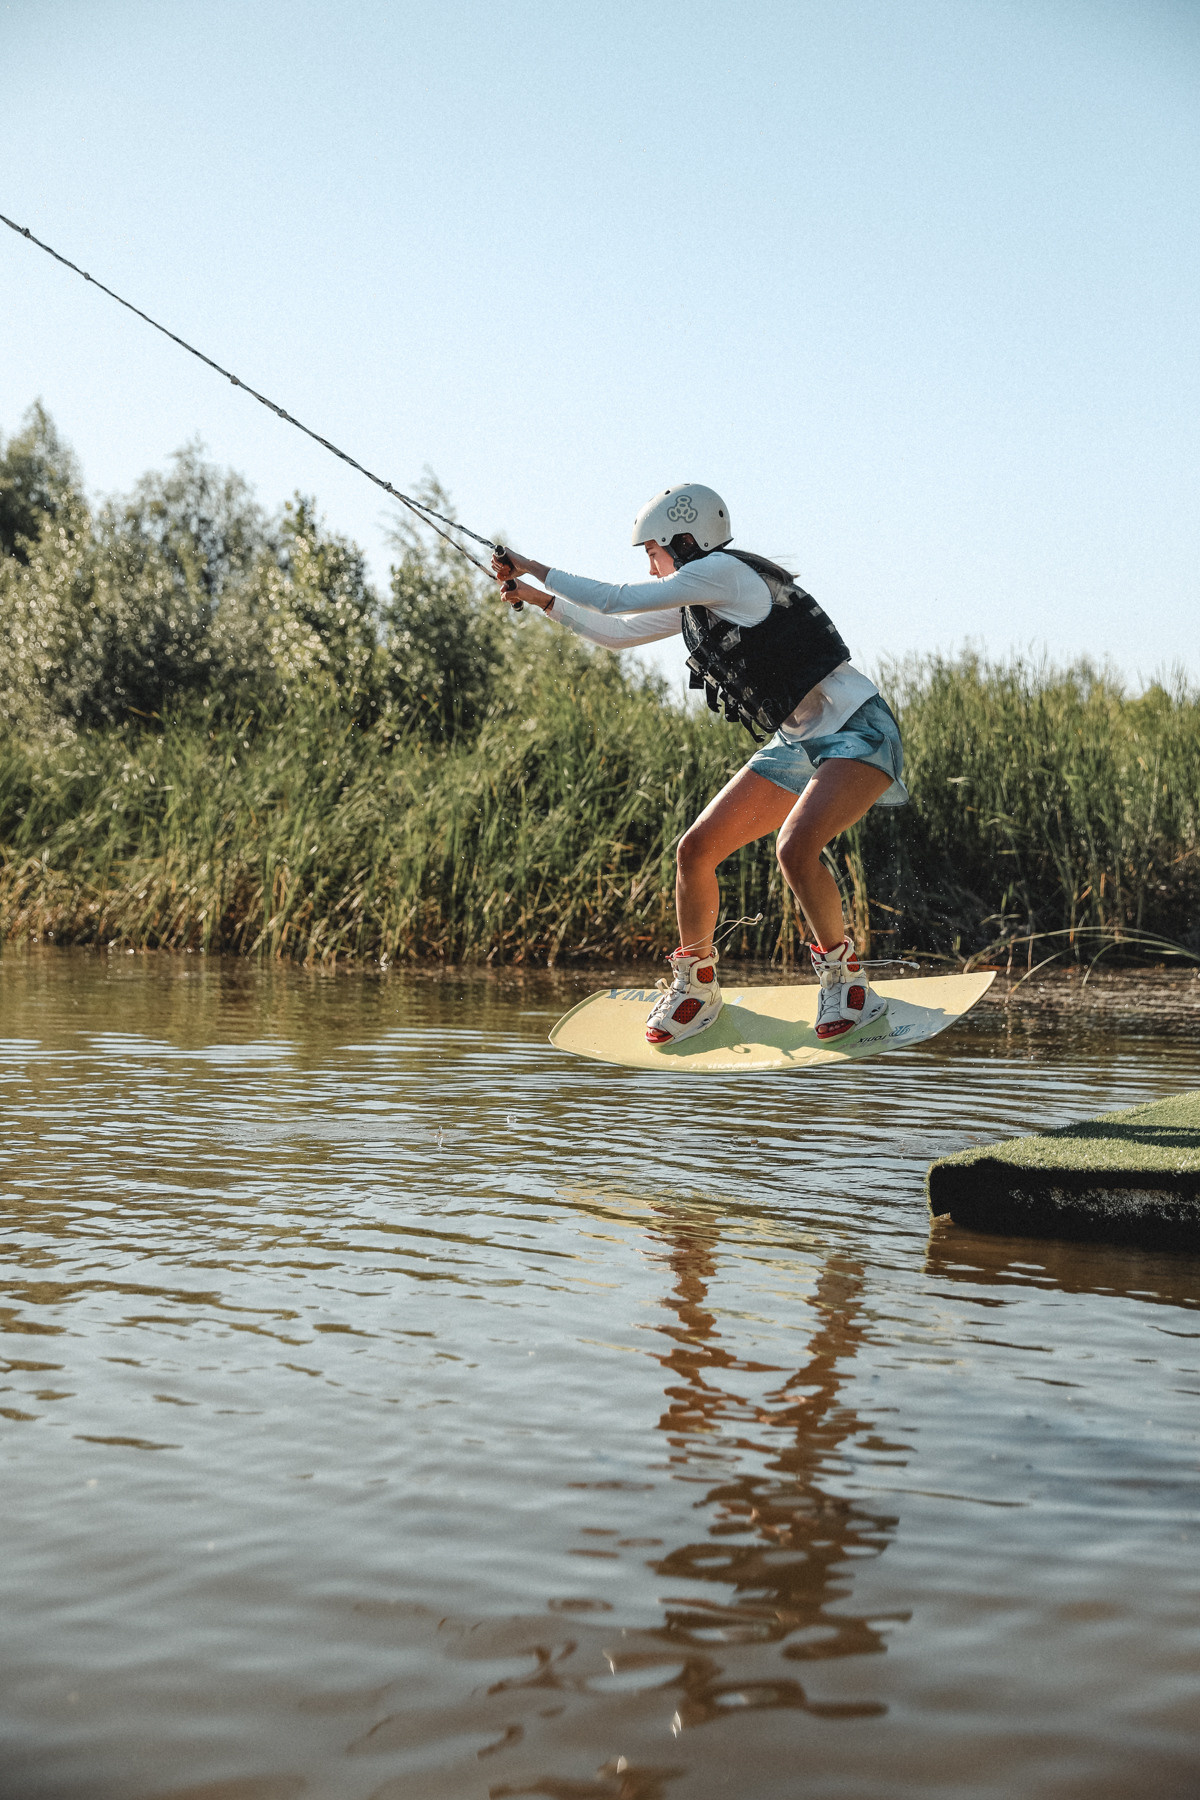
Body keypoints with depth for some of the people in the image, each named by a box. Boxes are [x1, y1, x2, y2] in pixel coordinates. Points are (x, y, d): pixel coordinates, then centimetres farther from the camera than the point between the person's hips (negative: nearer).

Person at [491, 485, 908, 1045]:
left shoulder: (723, 571, -15)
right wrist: (539, 598, 21)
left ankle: (843, 976, -10)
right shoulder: (695, 604, 11)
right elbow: (618, 633, 25)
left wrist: (534, 569, -4)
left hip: (856, 731, -9)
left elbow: (617, 601, -14)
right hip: (797, 743, 9)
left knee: (795, 849, -32)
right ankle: (695, 985, 17)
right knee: (696, 850, 0)